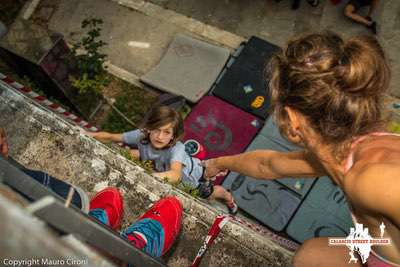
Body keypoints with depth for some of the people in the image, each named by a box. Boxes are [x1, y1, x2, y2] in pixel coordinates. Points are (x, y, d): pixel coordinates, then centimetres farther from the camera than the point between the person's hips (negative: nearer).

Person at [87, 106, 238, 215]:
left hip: (191, 175, -3)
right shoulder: (141, 136, -37)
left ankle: (228, 197, 61)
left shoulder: (176, 148, -49)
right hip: (161, 169, 4)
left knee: (209, 194, 27)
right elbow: (110, 137, -26)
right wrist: (89, 135, -39)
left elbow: (175, 175, -66)